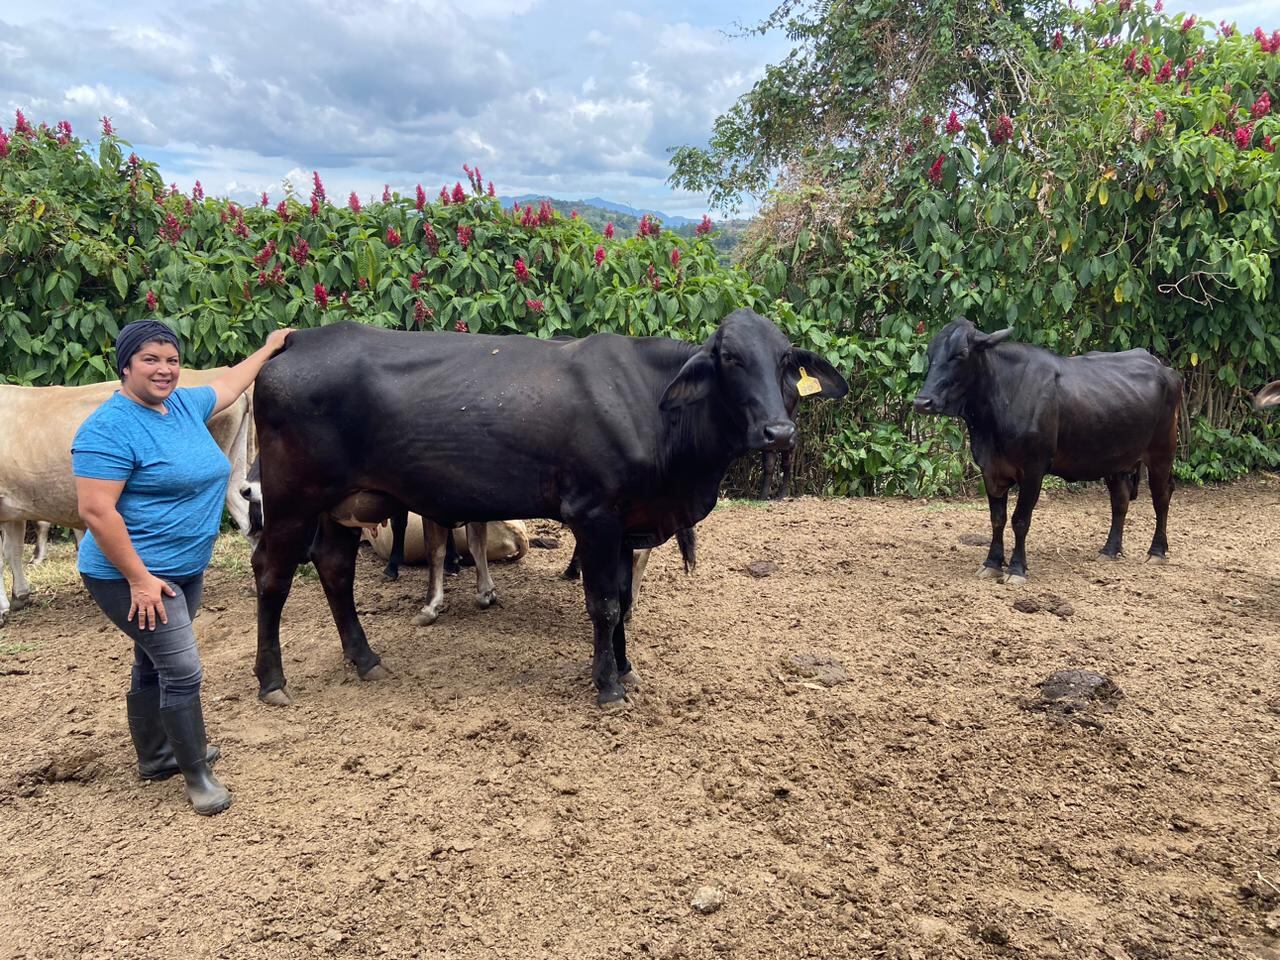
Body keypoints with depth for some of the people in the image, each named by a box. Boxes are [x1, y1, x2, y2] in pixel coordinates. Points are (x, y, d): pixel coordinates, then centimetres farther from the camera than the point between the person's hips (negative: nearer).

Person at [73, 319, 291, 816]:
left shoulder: (183, 404, 6)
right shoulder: (110, 429, -19)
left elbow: (228, 385, 27)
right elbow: (96, 512, -23)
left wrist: (269, 348, 37)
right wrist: (139, 579, -23)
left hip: (185, 569, 9)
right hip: (135, 576, -9)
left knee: (156, 664, 20)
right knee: (182, 670, -7)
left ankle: (154, 757, 36)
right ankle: (197, 776, 8)